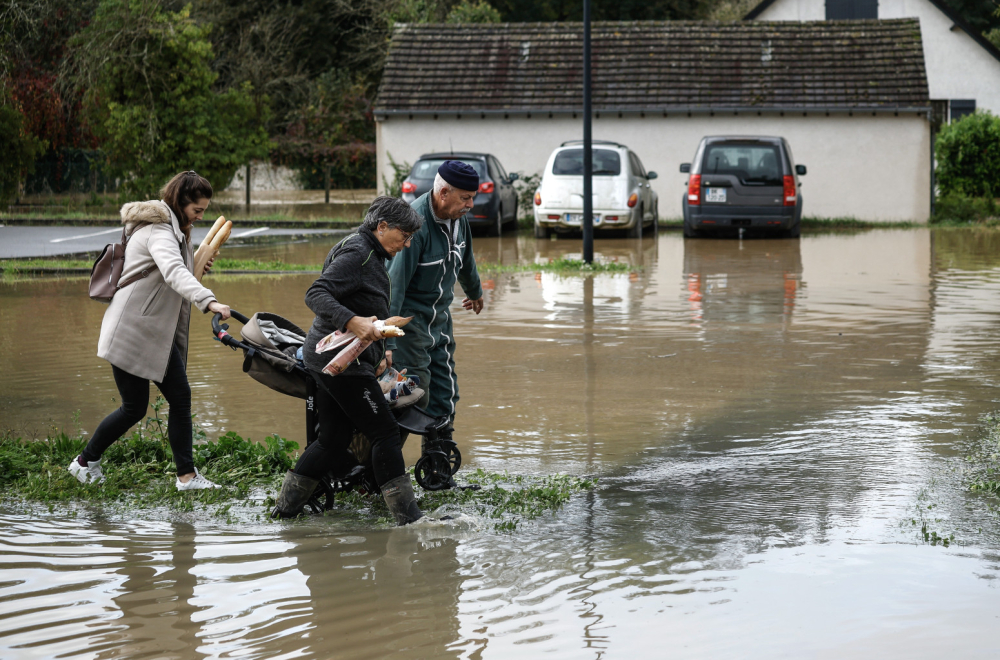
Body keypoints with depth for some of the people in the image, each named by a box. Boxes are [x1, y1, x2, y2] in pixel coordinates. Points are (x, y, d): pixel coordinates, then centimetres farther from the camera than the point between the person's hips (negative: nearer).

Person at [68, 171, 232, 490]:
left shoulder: (171, 229, 15)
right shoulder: (158, 231, -18)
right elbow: (173, 272, -38)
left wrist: (195, 266, 9)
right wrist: (208, 301, -52)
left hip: (156, 333, 10)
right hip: (131, 332, -10)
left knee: (180, 397, 1)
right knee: (134, 408, -2)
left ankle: (186, 475, 3)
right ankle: (85, 462, 15)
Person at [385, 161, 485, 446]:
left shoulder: (457, 217, 0)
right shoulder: (415, 224, -27)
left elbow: (465, 259, 23)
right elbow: (394, 283, -31)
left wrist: (475, 291, 42)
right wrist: (386, 341, -36)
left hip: (440, 314, 8)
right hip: (410, 315, -8)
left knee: (444, 393, 7)